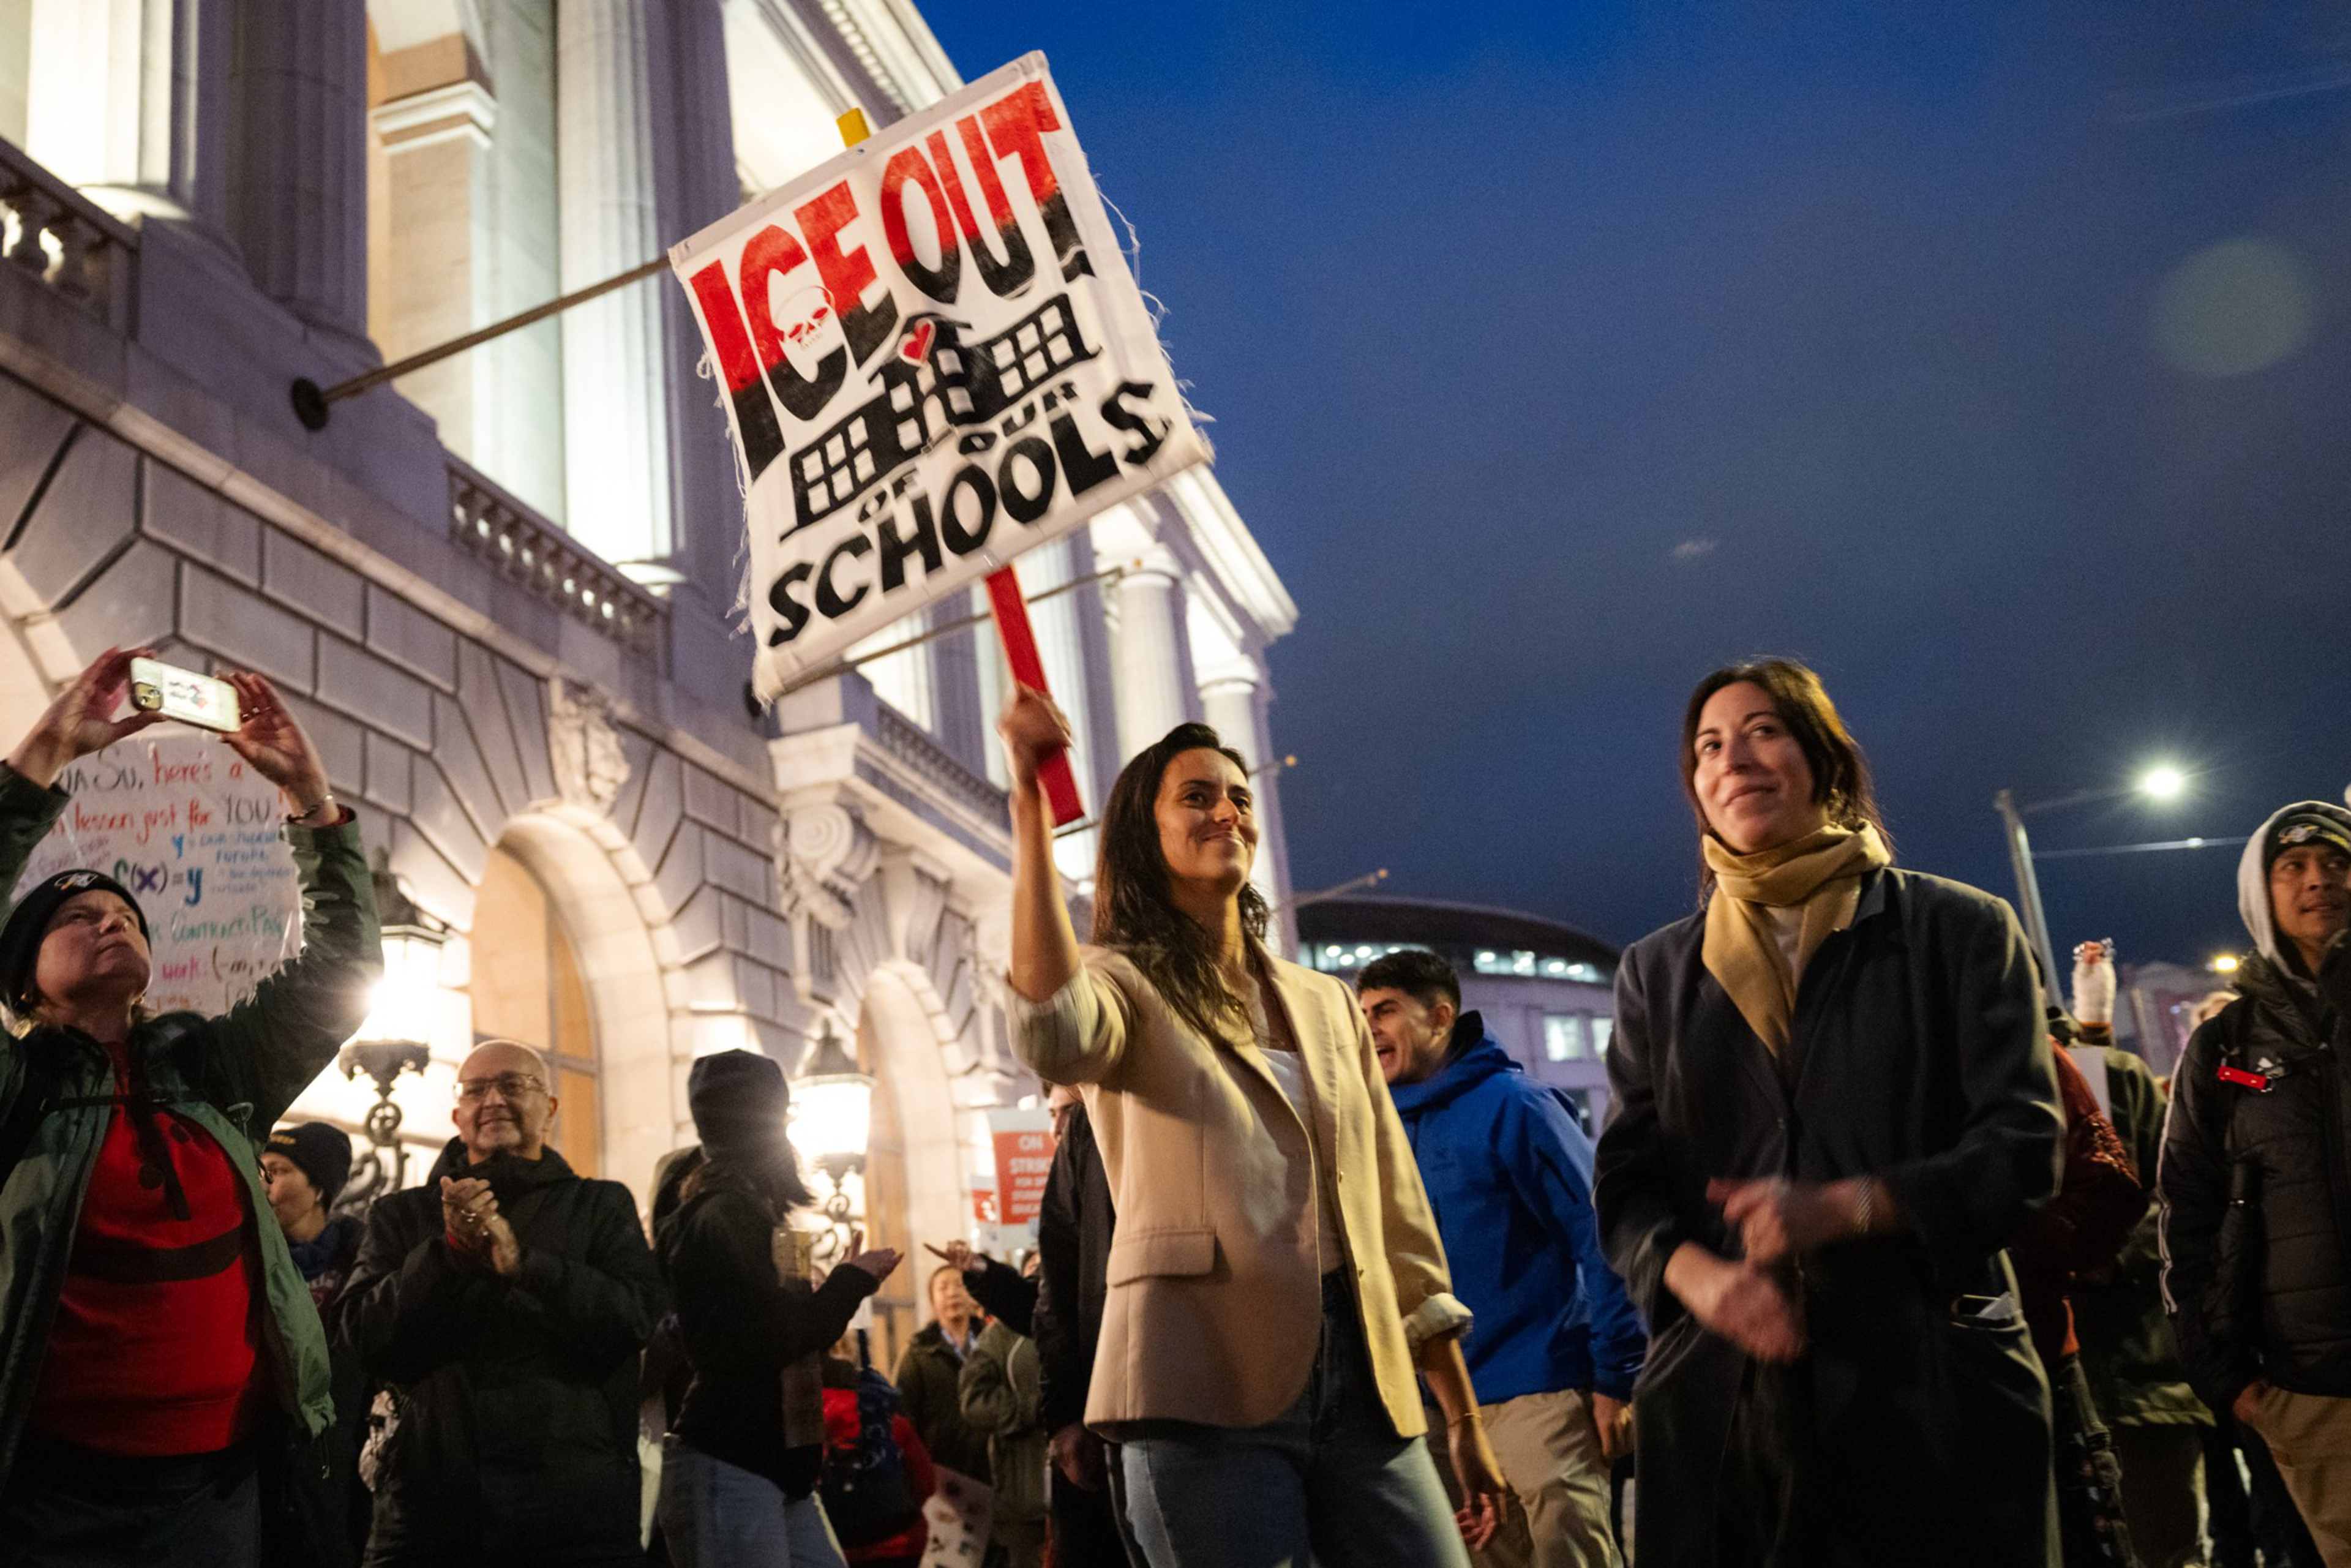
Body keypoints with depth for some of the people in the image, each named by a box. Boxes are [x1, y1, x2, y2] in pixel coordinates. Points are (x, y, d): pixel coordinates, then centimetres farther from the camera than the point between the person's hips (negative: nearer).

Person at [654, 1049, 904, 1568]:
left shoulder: (747, 1214, 18)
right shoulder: (724, 1219, -12)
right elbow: (776, 1339, -17)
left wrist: (846, 1282, 13)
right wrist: (853, 1280, -8)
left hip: (773, 1470, 10)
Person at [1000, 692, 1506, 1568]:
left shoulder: (1328, 1006, 19)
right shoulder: (1125, 982, 4)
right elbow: (1053, 1036, -22)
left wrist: (1463, 1417, 16)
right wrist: (1030, 802, -25)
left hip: (1362, 1383, 5)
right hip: (1207, 1390, -5)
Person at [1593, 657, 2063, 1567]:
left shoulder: (1958, 930, 6)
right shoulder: (1656, 972, 14)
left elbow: (2023, 1146, -2)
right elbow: (1626, 1184, 10)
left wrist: (1844, 1208, -17)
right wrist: (1699, 1276, -12)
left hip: (1935, 1390, -2)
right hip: (1722, 1398, 2)